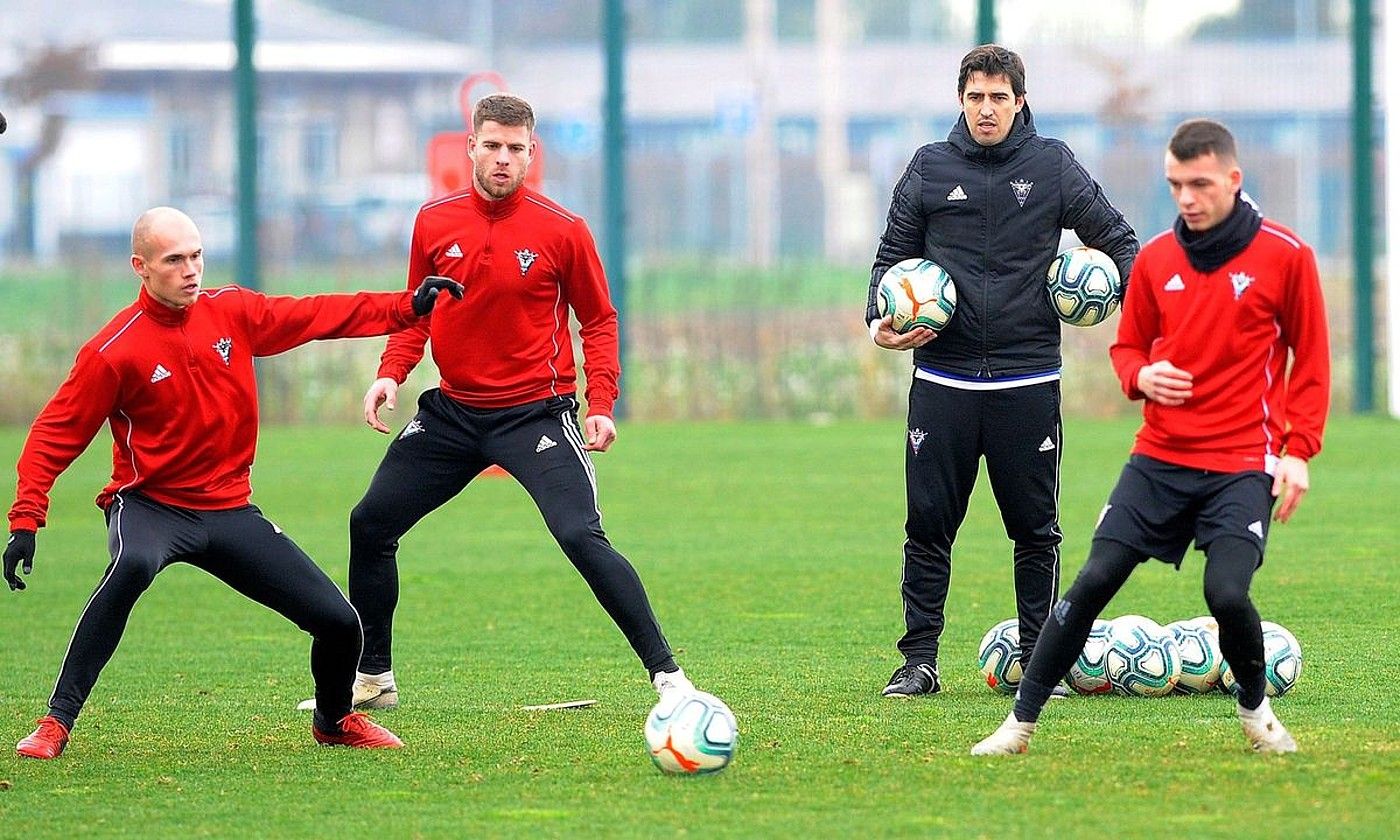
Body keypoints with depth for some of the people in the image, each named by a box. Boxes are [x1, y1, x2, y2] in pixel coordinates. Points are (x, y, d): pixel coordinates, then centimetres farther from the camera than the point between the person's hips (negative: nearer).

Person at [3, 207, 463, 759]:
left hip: (230, 511, 5)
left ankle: (334, 721, 33)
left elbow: (320, 316, 8)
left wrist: (409, 307, 1)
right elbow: (55, 435, -10)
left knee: (339, 623, -1)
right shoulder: (114, 351, -14)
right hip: (151, 505, -5)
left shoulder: (232, 312, 0)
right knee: (132, 567, -41)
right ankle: (56, 723, -33)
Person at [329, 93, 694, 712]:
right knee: (370, 527, 7)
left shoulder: (561, 230, -8)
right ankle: (372, 679, 24)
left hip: (536, 413, -5)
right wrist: (391, 374, -3)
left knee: (581, 536, -22)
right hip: (451, 410, 5)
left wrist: (602, 403, -10)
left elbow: (598, 319, 1)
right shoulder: (434, 224, 1)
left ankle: (666, 673, -16)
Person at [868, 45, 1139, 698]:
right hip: (943, 380, 1)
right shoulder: (929, 169, 7)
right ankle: (919, 659, 7)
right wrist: (880, 320, -6)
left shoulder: (1052, 166, 5)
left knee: (1035, 527, 4)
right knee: (928, 522, 0)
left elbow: (1116, 238, 9)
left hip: (1028, 381, -1)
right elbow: (893, 256, 12)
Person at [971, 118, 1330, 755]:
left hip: (1243, 463, -3)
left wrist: (1298, 450, -5)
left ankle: (1255, 708, 8)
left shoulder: (1284, 256, -3)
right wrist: (1141, 376, -4)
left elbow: (1310, 360, 4)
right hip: (1160, 457, 3)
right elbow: (1129, 345, 19)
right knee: (1094, 581, -6)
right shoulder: (1156, 259, 6)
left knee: (1227, 593, -21)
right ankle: (1022, 721, 2)